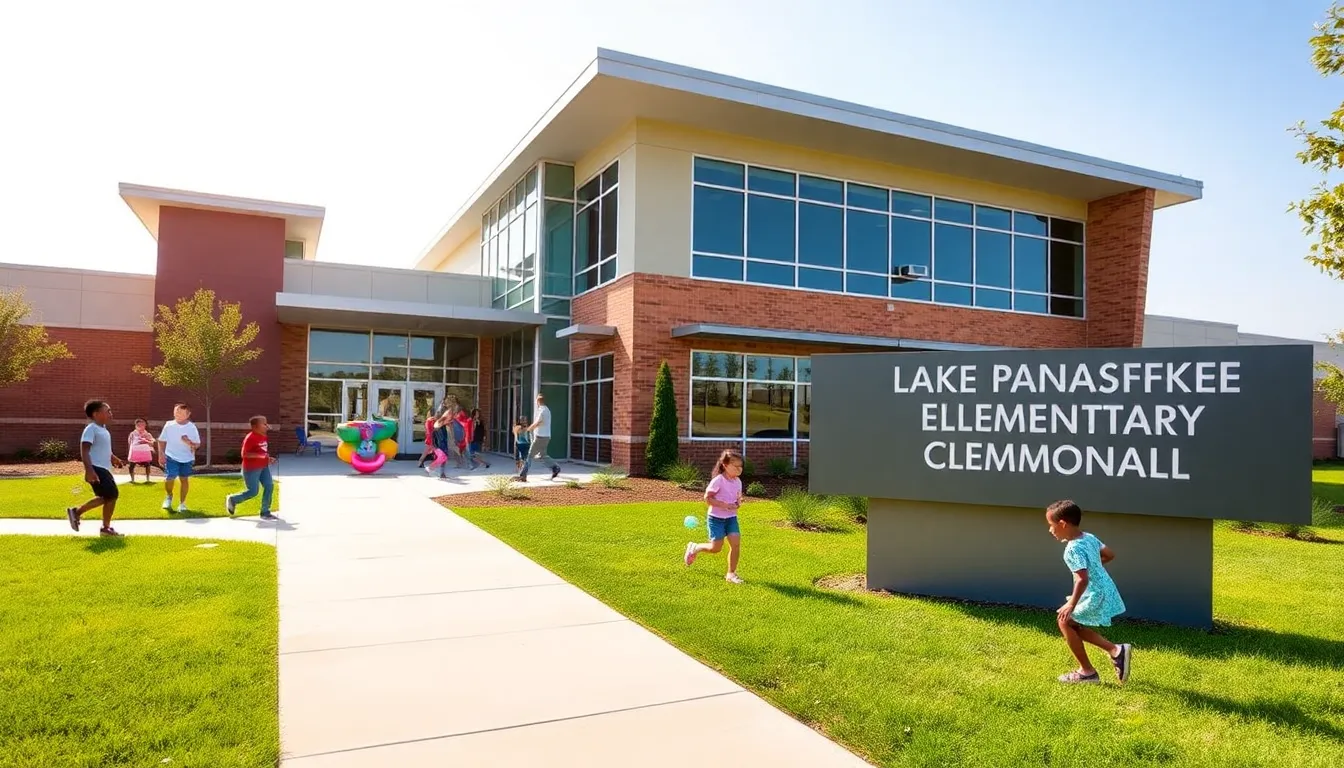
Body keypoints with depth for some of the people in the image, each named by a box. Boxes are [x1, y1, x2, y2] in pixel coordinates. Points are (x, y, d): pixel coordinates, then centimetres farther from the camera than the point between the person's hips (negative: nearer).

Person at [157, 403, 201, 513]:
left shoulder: (192, 427, -5)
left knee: (184, 479, 5)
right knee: (169, 478, -11)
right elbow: (162, 441, 5)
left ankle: (182, 503, 20)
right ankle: (169, 496, 21)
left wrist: (189, 443, -24)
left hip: (187, 459, 1)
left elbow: (197, 444, -3)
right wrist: (161, 453, -5)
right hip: (171, 457, 0)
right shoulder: (169, 425, -4)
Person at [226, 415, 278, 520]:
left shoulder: (263, 436, 9)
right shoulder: (250, 438, -19)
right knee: (253, 491, -1)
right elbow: (244, 454, -21)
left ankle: (265, 512, 7)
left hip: (264, 467, 8)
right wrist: (259, 455, -30)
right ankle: (232, 500, 24)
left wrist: (268, 458, 8)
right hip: (251, 469, -8)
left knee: (269, 486, 0)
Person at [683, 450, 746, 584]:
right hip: (716, 518, -6)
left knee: (736, 543, -8)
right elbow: (707, 498, -17)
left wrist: (738, 503, -8)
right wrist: (724, 505, -25)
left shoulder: (738, 481, 3)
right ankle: (694, 548, 22)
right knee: (716, 548, -7)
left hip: (731, 517, 6)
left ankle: (731, 573, 6)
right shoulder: (718, 480, -18)